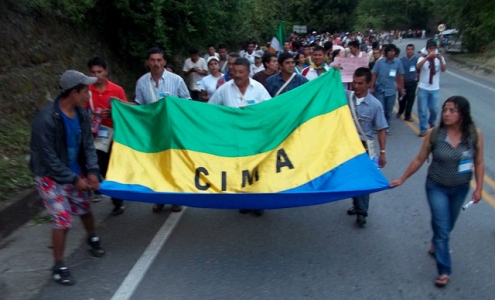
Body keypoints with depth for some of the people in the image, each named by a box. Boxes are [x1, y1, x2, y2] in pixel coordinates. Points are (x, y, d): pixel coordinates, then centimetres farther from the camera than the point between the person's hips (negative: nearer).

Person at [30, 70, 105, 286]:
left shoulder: (81, 113, -7)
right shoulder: (46, 119, -27)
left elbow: (88, 144, 2)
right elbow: (48, 158, -23)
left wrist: (92, 171, -10)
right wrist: (74, 179, -19)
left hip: (74, 172, 6)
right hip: (51, 177, -6)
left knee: (84, 208, 18)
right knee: (63, 220, -8)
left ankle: (93, 240, 47)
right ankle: (59, 267, 11)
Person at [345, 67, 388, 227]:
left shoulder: (375, 104, -14)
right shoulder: (346, 96, -7)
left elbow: (381, 130, -10)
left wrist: (382, 152, -9)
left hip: (364, 146, -4)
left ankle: (362, 212, 16)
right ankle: (357, 205, 34)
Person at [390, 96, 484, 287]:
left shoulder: (474, 135, -15)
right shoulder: (434, 134, -18)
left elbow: (479, 163, -3)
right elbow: (419, 160, -6)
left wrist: (479, 188, -4)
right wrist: (402, 179, -3)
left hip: (460, 189, 2)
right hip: (437, 187, -2)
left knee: (448, 225, 21)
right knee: (442, 228, -2)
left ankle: (436, 244, 53)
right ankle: (444, 271, 12)